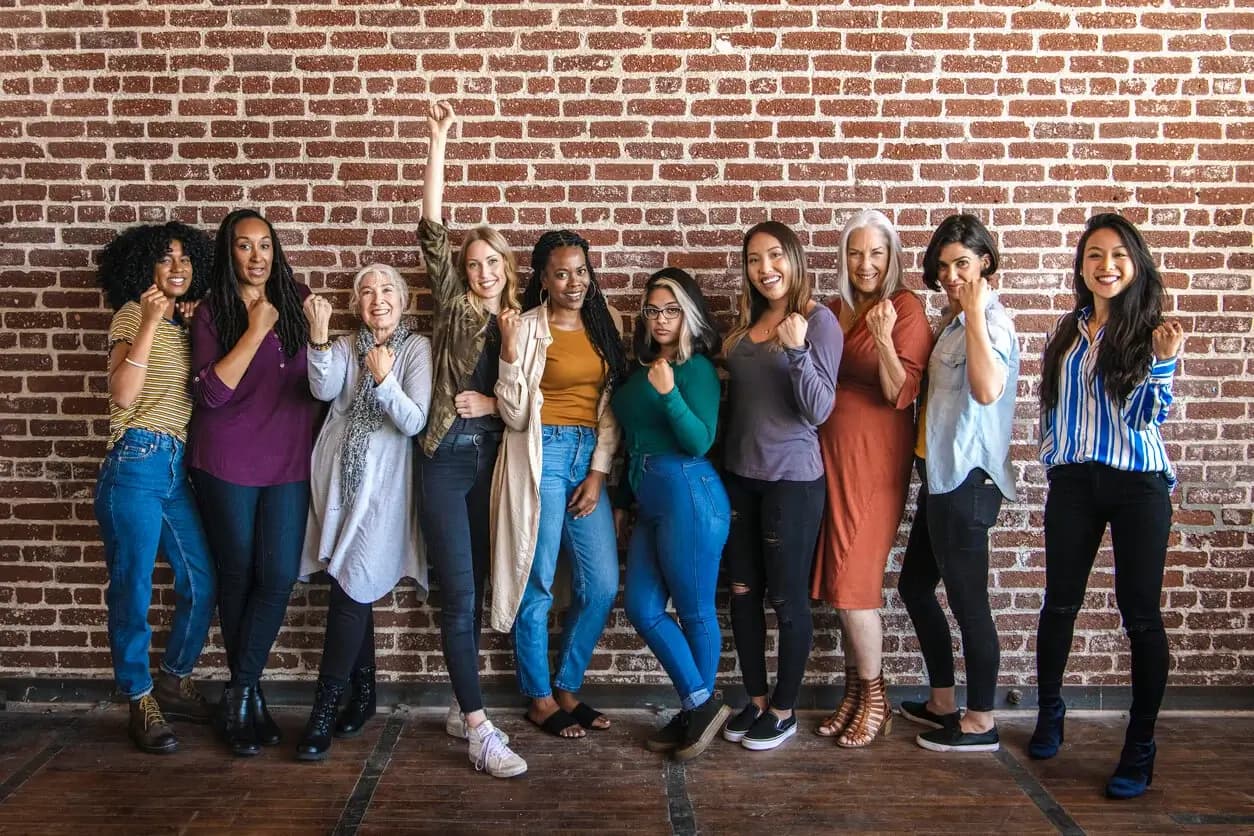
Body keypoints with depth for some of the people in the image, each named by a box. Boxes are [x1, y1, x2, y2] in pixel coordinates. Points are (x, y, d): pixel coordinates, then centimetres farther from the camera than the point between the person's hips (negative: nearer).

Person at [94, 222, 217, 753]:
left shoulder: (189, 321, 15)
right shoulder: (132, 315, -3)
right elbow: (123, 395, -15)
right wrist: (149, 323, -19)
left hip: (178, 466, 7)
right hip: (136, 464, -6)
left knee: (201, 582, 8)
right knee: (132, 590, 0)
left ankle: (174, 682, 27)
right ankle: (141, 703, 13)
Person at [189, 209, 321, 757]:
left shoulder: (297, 301, 7)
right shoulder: (212, 314, -2)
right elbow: (210, 392, -14)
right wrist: (256, 332, -15)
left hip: (289, 461, 3)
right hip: (227, 464, -2)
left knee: (280, 576, -5)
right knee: (237, 576, 6)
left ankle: (240, 692, 9)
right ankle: (248, 695, 21)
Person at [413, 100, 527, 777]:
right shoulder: (454, 309, 3)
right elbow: (431, 231, -6)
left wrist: (492, 404, -8)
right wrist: (438, 139, -10)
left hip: (493, 461, 4)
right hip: (447, 458, -4)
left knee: (473, 590, 12)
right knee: (460, 593, -7)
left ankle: (460, 706, 24)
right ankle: (479, 728, -7)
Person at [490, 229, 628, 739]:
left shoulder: (600, 328, 11)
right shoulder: (527, 329, -5)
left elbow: (610, 407, 9)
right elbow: (515, 415, -9)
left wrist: (598, 473, 0)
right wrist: (510, 353, -20)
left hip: (589, 458, 5)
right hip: (542, 456, -5)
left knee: (601, 587, 4)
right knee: (538, 586, 2)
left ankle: (568, 689, 22)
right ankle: (539, 698, 18)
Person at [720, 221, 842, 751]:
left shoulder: (818, 321, -10)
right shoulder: (748, 324, 10)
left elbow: (818, 410, -17)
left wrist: (797, 350, -27)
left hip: (792, 478, -7)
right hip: (740, 474, 7)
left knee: (788, 597, 4)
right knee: (742, 591, 12)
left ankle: (784, 711, 19)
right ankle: (755, 700, 27)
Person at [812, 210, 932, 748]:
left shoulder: (906, 309, -9)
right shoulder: (835, 309, 11)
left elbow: (901, 394, -15)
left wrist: (884, 338, -28)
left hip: (874, 456, -6)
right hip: (831, 452, 6)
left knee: (851, 581, -2)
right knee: (840, 580, 9)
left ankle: (874, 698, 16)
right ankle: (855, 691, 23)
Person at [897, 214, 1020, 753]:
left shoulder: (991, 321, -14)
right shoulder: (953, 319, 13)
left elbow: (987, 389, -33)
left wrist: (974, 312, -27)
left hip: (967, 477, -10)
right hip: (941, 472, 10)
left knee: (967, 599, -1)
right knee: (914, 585, 18)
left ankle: (980, 722, 13)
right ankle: (943, 701, 31)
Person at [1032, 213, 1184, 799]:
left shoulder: (1149, 331, -2)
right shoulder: (1067, 332, 9)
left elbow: (1144, 416, -8)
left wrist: (1163, 361, -21)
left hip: (1137, 485, -4)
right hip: (1072, 483, 4)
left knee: (1140, 612, 0)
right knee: (1060, 601, 12)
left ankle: (1140, 748, 10)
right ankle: (1049, 713, 32)